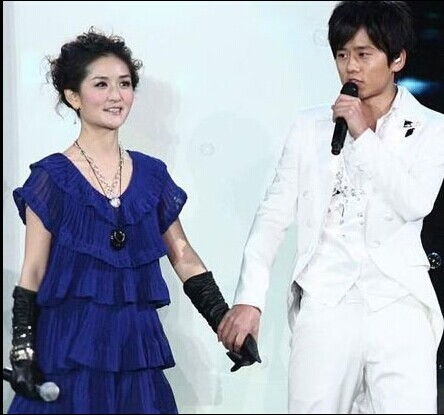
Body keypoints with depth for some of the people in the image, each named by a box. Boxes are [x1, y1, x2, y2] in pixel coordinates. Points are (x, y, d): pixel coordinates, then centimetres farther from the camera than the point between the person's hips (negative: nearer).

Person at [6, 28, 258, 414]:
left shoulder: (152, 174, 7)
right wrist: (22, 352, -11)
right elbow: (32, 274, -3)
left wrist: (227, 327, 4)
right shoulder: (52, 178, -3)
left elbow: (184, 257, 11)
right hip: (70, 347, -4)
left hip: (136, 344, 4)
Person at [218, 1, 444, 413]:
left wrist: (364, 135, -8)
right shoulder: (310, 125, 10)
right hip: (323, 306, 1)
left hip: (399, 305, -1)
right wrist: (249, 298, -4)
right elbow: (274, 214, 6)